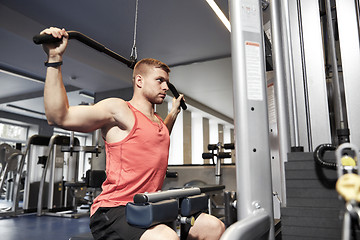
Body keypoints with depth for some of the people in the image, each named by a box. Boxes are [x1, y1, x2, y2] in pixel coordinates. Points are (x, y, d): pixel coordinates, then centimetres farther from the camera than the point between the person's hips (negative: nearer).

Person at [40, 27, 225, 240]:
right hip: (112, 211, -8)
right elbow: (59, 117, -16)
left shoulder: (158, 120, 16)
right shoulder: (118, 110, -7)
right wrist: (55, 59, -18)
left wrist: (174, 112, 38)